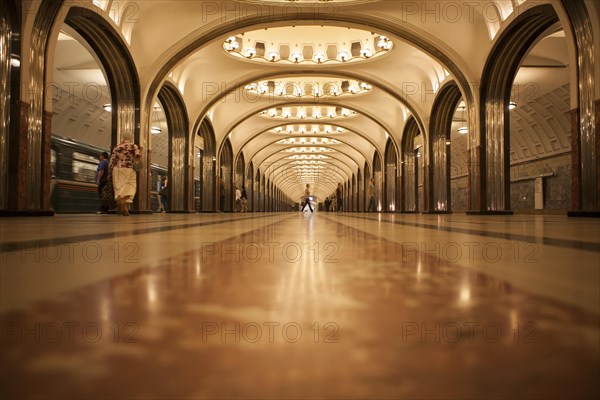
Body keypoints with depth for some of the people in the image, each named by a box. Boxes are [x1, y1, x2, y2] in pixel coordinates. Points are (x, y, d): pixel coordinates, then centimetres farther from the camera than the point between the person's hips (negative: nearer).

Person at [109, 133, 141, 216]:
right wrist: (140, 150, 12)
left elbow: (112, 160, 10)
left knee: (119, 187, 7)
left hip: (117, 169, 4)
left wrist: (110, 172, 13)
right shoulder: (133, 146, 5)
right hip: (128, 169, -4)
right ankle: (124, 201, -31)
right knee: (129, 187, -6)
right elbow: (138, 155, -9)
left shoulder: (117, 147, 15)